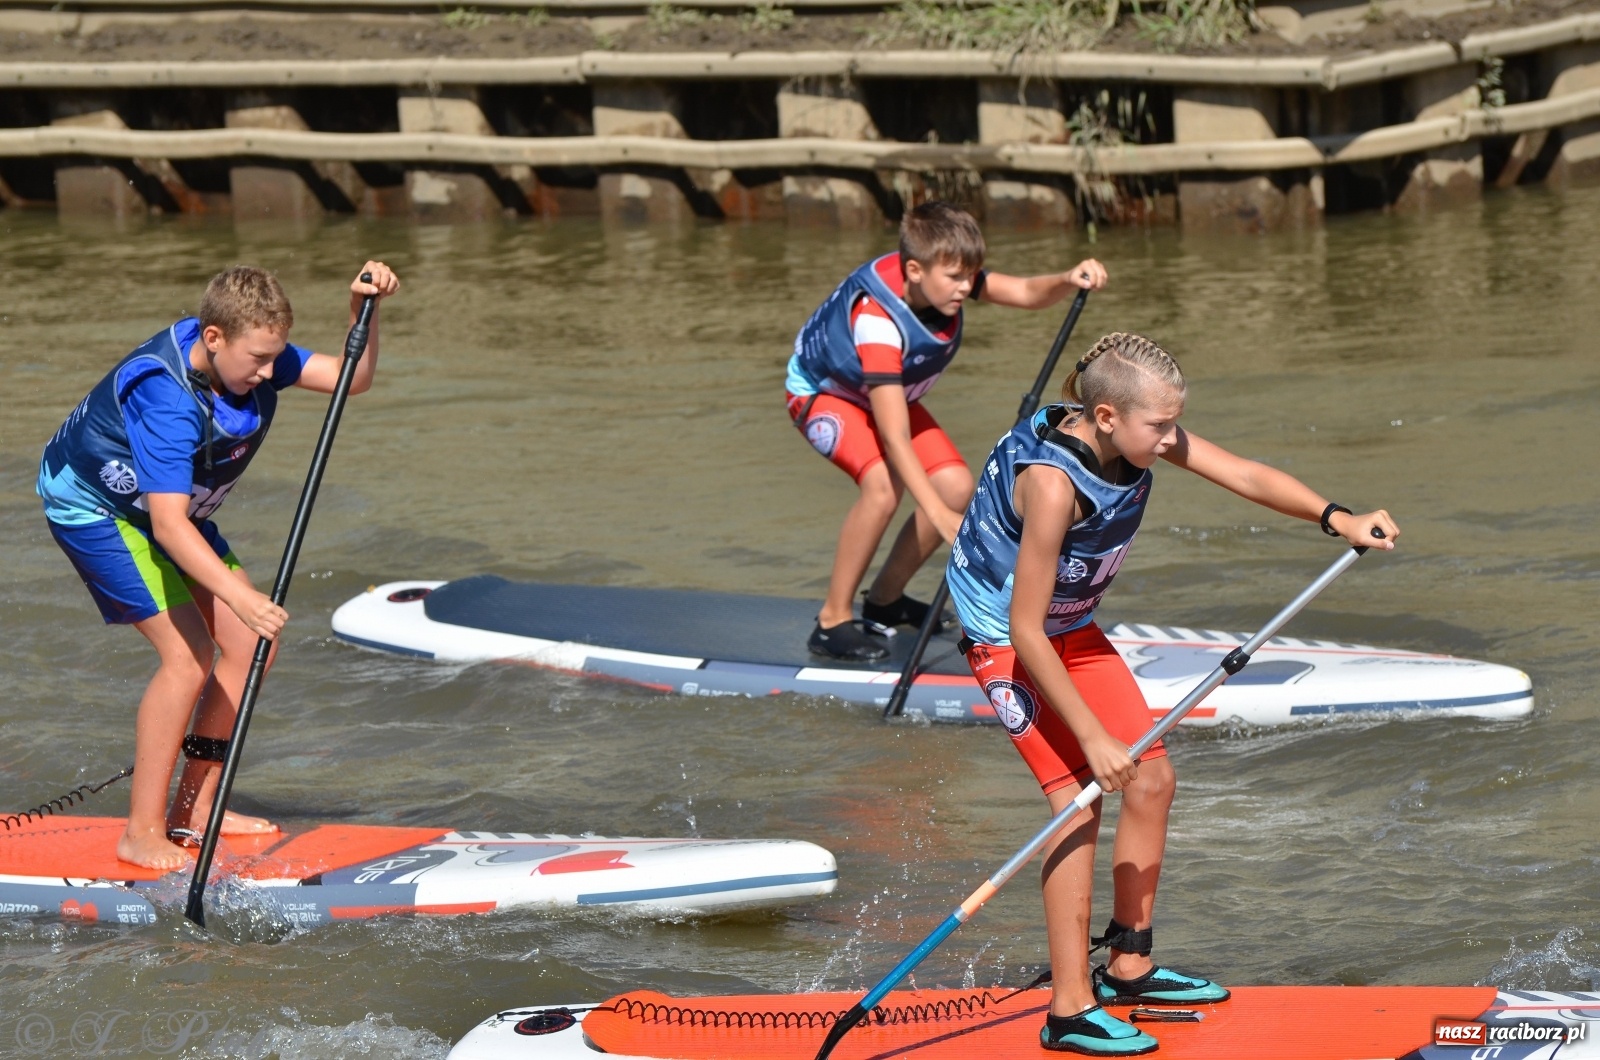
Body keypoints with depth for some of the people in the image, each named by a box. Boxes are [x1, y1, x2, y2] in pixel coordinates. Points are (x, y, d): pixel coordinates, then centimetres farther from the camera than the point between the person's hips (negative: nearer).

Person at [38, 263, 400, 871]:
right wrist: (239, 598, -53)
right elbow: (167, 526, -44)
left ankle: (194, 809, 10)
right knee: (188, 655, -20)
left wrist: (363, 312, -30)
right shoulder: (166, 397, -37)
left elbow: (349, 379, -11)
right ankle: (142, 834, -13)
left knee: (251, 644, 2)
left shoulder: (247, 351, -13)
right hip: (95, 508, -9)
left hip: (167, 506, 9)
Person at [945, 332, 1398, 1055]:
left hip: (1073, 628, 9)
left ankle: (1128, 967, 22)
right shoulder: (1052, 482, -35)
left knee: (1152, 780, 8)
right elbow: (1027, 631, -31)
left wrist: (1336, 519, -27)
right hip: (1009, 640, -9)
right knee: (1077, 798, -16)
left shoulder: (1136, 435, -14)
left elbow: (1242, 474, -12)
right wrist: (1092, 734, -27)